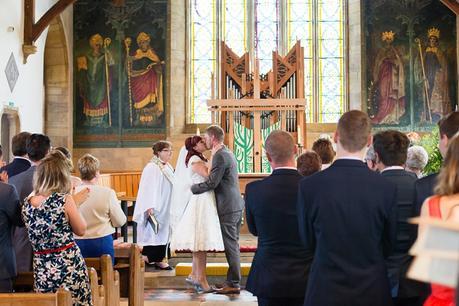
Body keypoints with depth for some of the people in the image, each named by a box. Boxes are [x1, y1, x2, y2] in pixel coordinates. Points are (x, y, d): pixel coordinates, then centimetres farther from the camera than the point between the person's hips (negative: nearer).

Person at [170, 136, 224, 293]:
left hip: (206, 202, 10)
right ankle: (201, 281, -4)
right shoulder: (194, 160, -11)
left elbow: (209, 177, 11)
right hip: (201, 202, -10)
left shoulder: (200, 159, 19)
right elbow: (208, 175, -25)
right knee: (201, 243, -7)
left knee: (199, 243, 14)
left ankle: (194, 275, 22)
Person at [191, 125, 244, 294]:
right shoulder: (227, 153, 16)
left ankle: (234, 284, 0)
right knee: (233, 245, 14)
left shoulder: (220, 156, -16)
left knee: (231, 246, -5)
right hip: (236, 205, 10)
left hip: (228, 207, -10)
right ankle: (233, 280, 22)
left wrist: (192, 188, -7)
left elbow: (211, 183, -19)